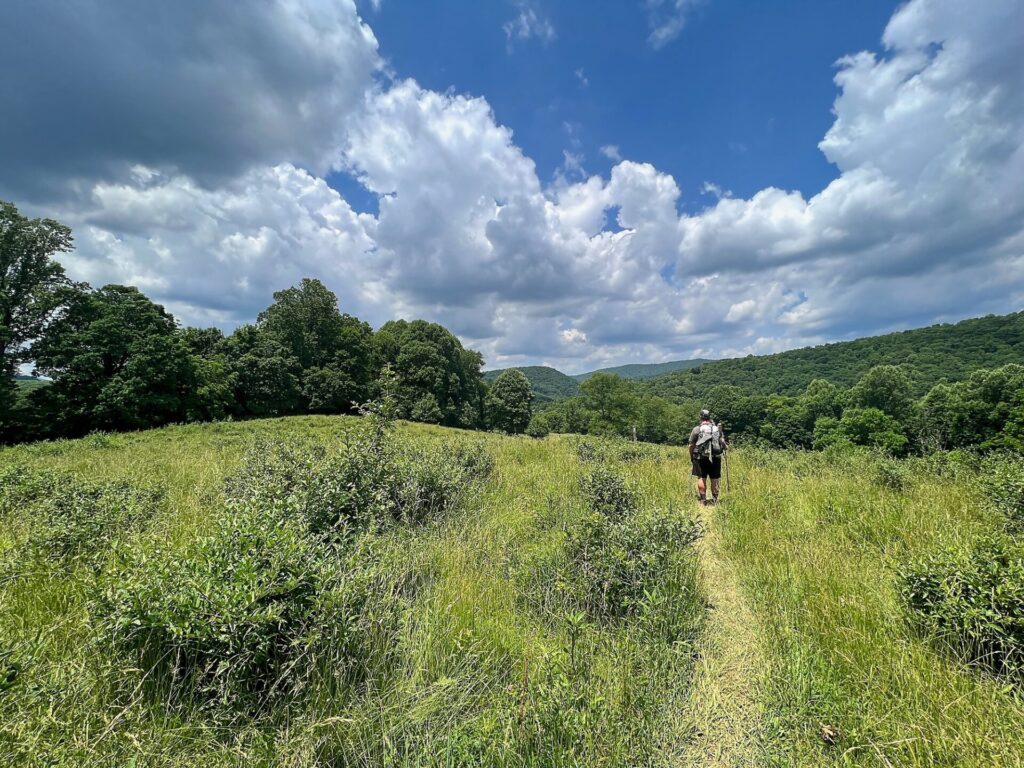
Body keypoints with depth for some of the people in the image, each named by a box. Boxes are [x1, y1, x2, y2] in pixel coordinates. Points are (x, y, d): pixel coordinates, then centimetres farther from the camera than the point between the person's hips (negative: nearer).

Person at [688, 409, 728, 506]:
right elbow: (723, 443, 6)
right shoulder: (717, 429, 8)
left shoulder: (697, 429, -2)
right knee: (715, 479, 9)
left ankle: (703, 501, 2)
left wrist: (691, 457, 12)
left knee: (701, 478, 2)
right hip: (715, 458, 3)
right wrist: (726, 447, 28)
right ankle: (715, 500, 15)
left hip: (701, 458, -3)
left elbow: (691, 445, -2)